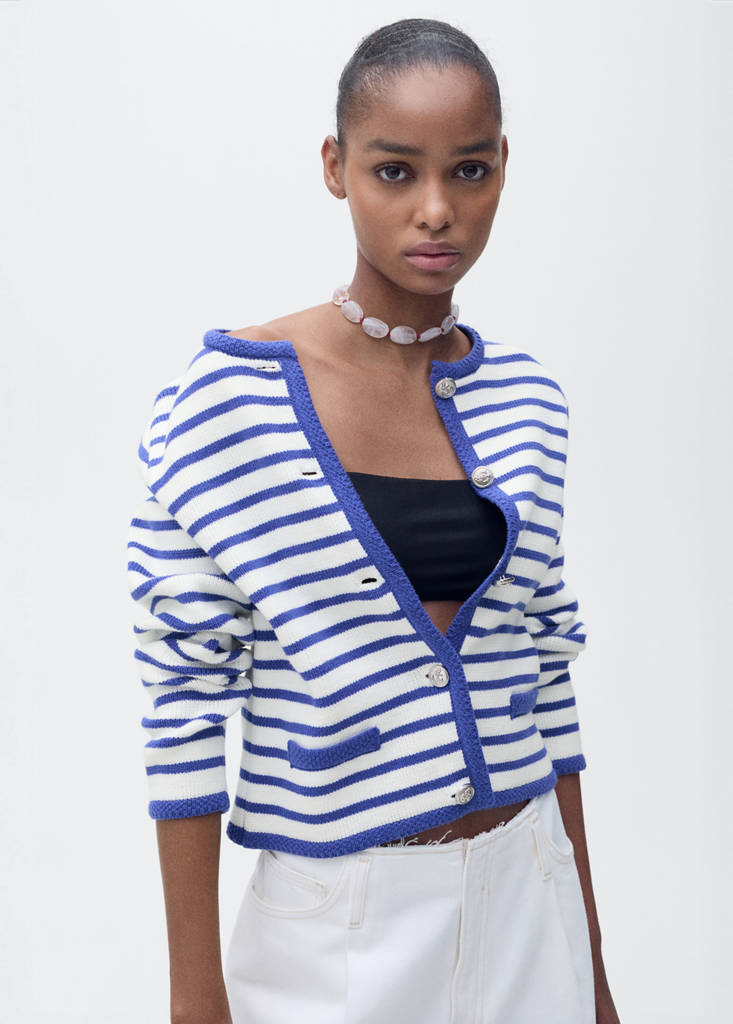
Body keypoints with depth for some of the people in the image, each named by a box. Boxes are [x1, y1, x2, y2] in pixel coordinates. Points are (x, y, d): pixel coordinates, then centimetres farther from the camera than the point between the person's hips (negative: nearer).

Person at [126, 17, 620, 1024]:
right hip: (337, 929, -4)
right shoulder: (224, 401, -12)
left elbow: (547, 680, 7)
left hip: (527, 901, 4)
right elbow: (187, 710, -10)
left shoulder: (527, 399, 0)